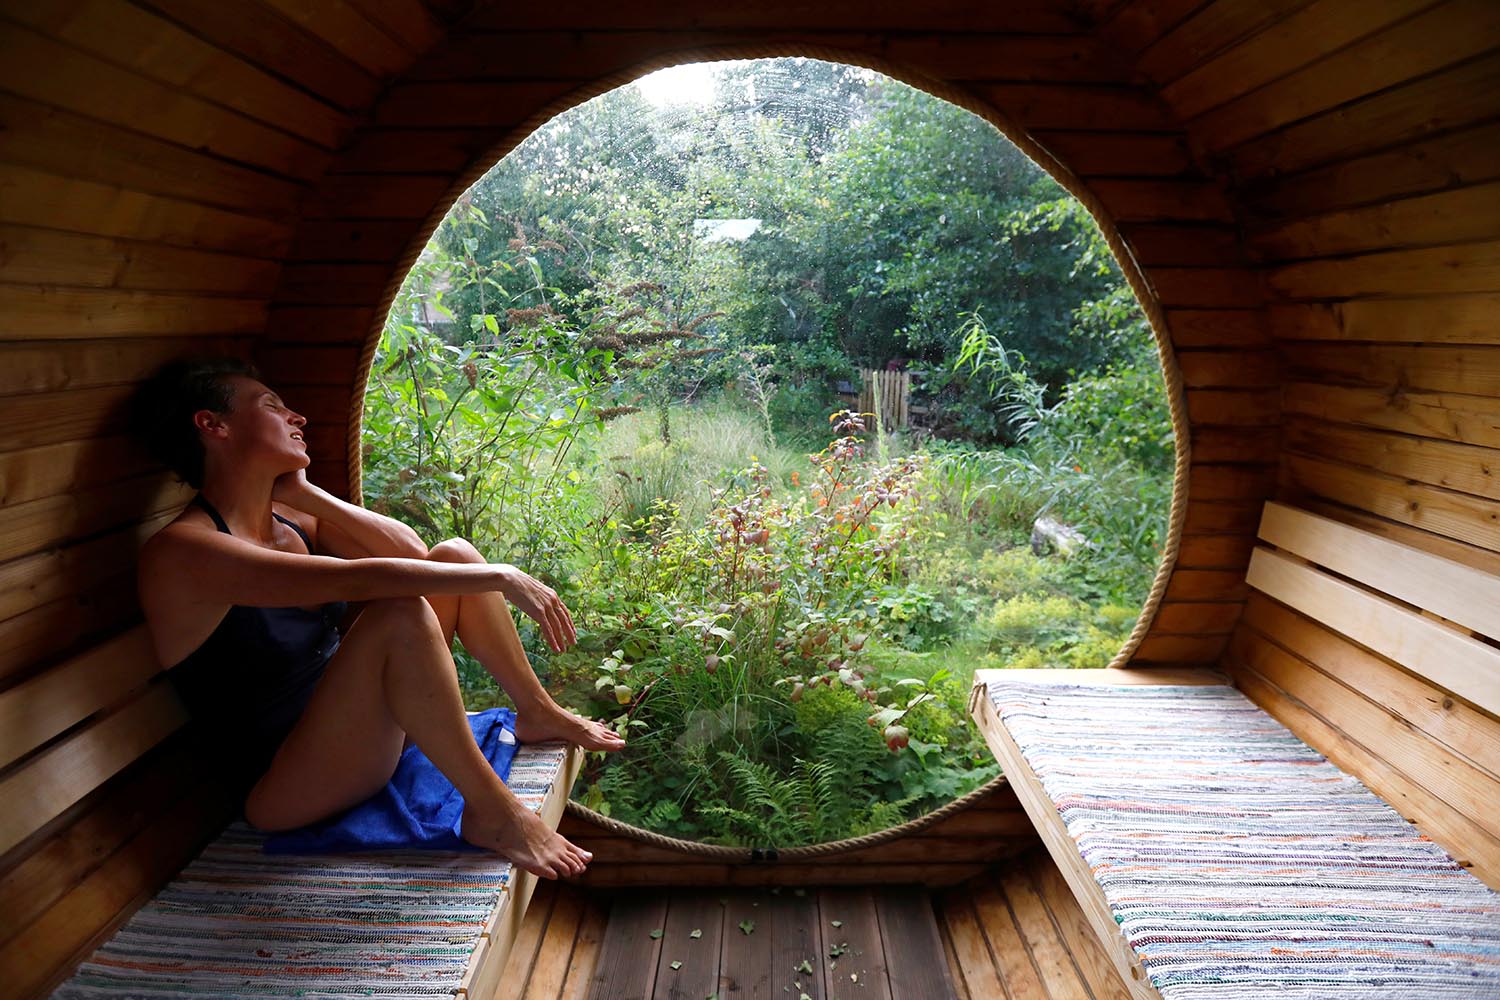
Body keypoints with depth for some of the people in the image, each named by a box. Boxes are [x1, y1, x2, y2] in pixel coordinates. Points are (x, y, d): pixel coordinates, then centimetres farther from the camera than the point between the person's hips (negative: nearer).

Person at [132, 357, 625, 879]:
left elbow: (410, 551, -2)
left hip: (359, 731, 9)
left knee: (454, 554, -1)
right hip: (288, 790, -8)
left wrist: (305, 493, -6)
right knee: (399, 614, -34)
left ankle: (538, 713, 10)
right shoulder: (180, 551, -20)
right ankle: (492, 813, -22)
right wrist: (503, 578, -28)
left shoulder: (289, 518, 8)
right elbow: (361, 579, -30)